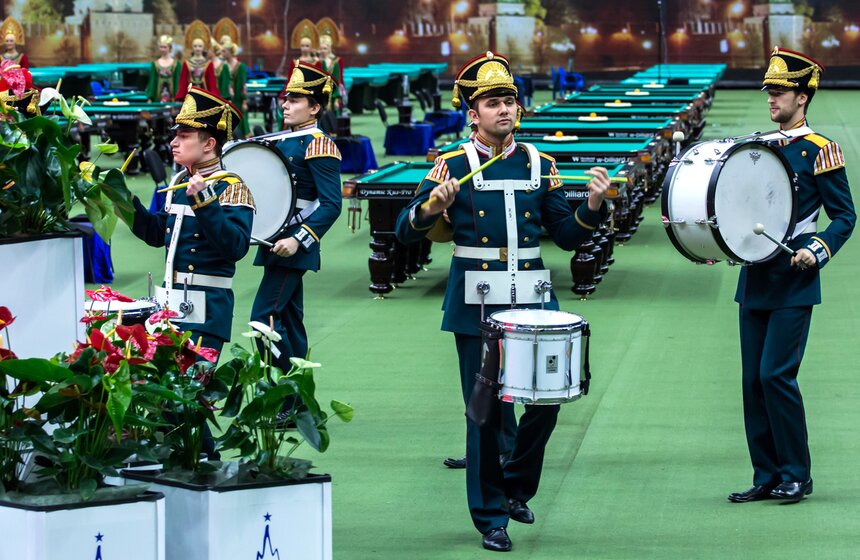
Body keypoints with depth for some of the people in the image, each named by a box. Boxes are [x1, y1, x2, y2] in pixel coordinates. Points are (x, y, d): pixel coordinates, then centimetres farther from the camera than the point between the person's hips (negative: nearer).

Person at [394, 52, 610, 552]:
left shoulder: (539, 165, 9)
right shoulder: (453, 165, 0)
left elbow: (569, 236, 11)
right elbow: (406, 232, -4)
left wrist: (594, 206, -8)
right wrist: (432, 206, -24)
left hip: (531, 302, 3)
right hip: (476, 306, -3)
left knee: (546, 398, 0)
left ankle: (517, 487, 24)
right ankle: (491, 516, 9)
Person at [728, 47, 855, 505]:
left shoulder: (819, 151, -6)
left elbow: (845, 217, -5)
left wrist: (816, 251, -19)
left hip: (794, 283, -7)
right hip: (755, 278, 7)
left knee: (776, 374, -11)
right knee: (754, 379, 5)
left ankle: (796, 474, 1)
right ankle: (767, 477, 12)